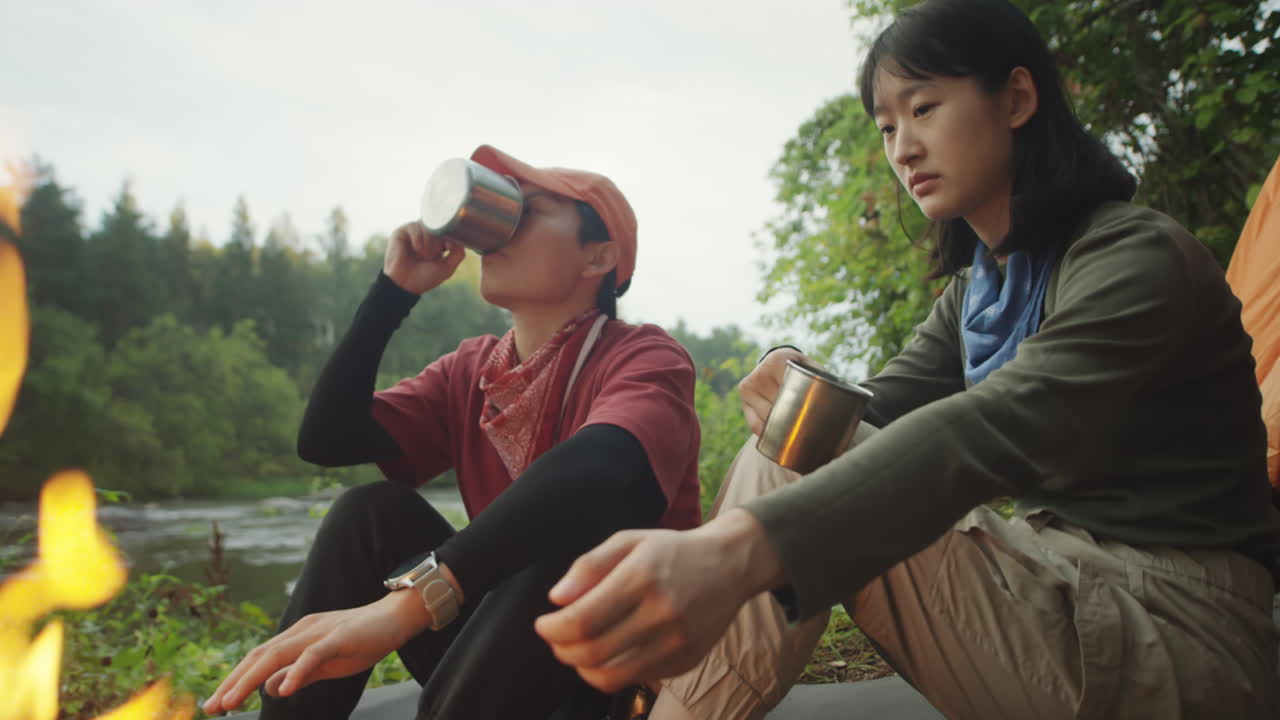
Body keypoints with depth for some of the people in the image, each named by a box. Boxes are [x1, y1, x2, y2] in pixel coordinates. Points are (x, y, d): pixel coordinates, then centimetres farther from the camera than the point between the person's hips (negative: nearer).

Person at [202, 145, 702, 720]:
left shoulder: (646, 359, -15)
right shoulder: (472, 371, 4)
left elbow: (597, 471, -39)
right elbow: (325, 440, -5)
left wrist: (407, 601, -50)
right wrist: (393, 290, -11)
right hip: (503, 655, 5)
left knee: (584, 517, -33)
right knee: (371, 510, -12)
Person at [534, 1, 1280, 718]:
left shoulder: (1140, 258, -15)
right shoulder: (978, 288, 12)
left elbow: (1005, 426, -34)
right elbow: (878, 413, 6)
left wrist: (737, 548, -49)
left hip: (1177, 631, -7)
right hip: (1063, 585, 7)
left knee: (803, 475, -21)